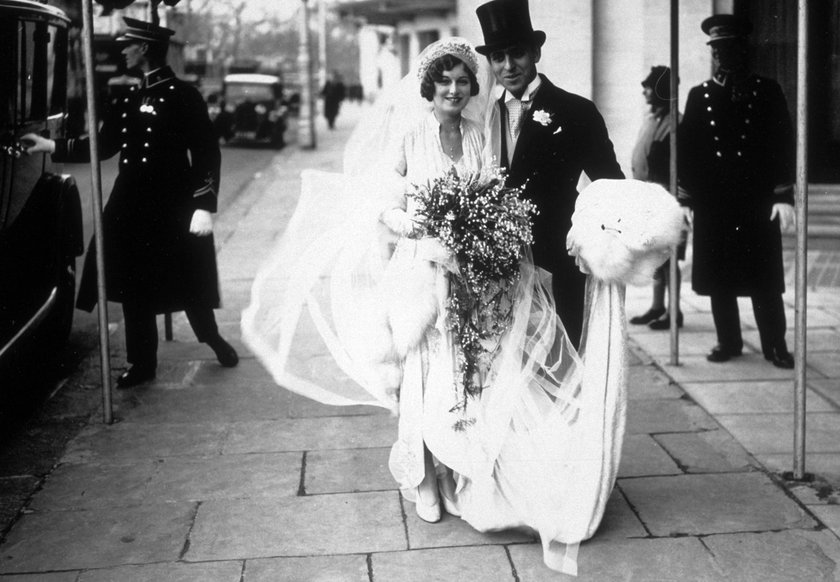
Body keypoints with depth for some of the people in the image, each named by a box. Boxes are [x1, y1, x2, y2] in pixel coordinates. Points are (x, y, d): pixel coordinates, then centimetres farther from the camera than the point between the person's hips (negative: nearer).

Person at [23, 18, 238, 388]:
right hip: (131, 209, 6)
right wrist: (52, 147, 10)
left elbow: (208, 154, -12)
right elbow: (103, 146, 15)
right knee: (134, 289, 8)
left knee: (188, 287, 7)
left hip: (172, 210, -6)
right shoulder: (129, 100, 11)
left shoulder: (183, 96, -9)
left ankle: (214, 340, 32)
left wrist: (204, 206, -18)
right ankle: (142, 363, 20)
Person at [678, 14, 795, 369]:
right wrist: (685, 197, 0)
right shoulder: (699, 95, 9)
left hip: (758, 200, -2)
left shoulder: (766, 91, 4)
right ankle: (728, 341, 17)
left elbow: (784, 143, 2)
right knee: (718, 277, 5)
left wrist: (783, 195, -6)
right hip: (712, 202, 2)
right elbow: (687, 149, 7)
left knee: (764, 278, 1)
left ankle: (775, 345, 10)